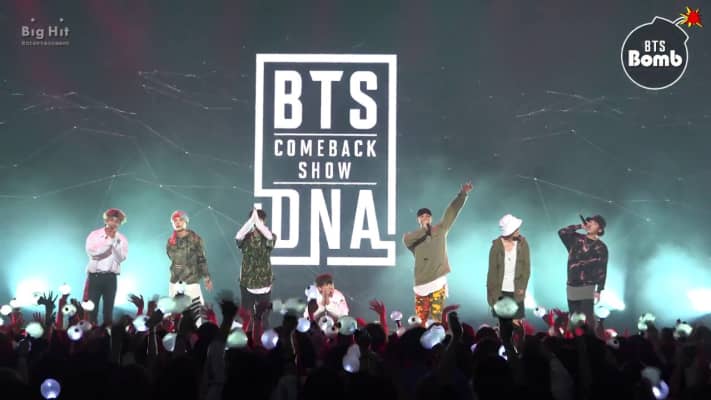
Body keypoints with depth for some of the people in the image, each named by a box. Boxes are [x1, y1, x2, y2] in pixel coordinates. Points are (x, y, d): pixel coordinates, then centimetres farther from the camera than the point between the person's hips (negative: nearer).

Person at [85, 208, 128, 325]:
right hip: (94, 275, -1)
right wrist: (108, 241, -11)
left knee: (108, 308, 3)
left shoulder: (121, 239, 7)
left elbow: (121, 257, -6)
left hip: (111, 277, 1)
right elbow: (91, 251, -14)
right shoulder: (94, 234, 4)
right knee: (91, 307, -3)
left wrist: (114, 241, -10)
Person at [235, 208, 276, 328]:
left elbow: (270, 237, -30)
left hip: (264, 283, 0)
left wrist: (257, 221, -35)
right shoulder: (246, 237, -4)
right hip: (246, 283, 0)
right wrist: (251, 220, -38)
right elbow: (238, 237, -29)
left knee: (263, 317, 8)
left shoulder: (268, 237, -4)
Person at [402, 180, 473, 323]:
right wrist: (423, 230, -22)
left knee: (437, 317, -2)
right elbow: (406, 239, -16)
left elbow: (451, 212, 2)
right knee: (420, 318, 3)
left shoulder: (440, 230, 9)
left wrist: (462, 194, -7)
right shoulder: (414, 237, 7)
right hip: (421, 283, 1)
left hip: (438, 281, -1)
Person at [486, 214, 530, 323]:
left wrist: (522, 287, -8)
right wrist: (492, 291, -3)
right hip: (500, 291, 0)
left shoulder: (522, 243, -4)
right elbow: (492, 270, -1)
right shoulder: (497, 245, -6)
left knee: (517, 320, 0)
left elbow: (526, 267, 0)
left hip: (516, 291, 0)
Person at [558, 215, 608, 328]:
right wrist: (579, 226, -4)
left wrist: (599, 290, -10)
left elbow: (602, 270, -4)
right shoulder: (576, 239, 8)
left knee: (587, 319, -9)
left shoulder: (600, 247, -2)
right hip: (571, 287, 4)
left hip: (587, 288, -4)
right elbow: (562, 232, -7)